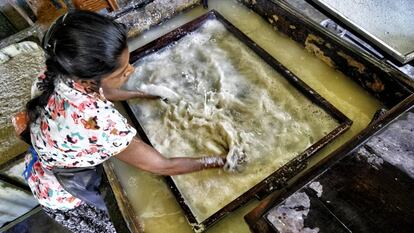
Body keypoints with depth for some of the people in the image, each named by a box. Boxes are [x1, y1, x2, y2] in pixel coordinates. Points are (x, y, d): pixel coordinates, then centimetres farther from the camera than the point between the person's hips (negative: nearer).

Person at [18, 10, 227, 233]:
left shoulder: (59, 72, -23)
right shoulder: (96, 121, -45)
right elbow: (161, 166, -32)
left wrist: (142, 93, 9)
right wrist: (216, 161, -20)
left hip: (47, 160, 7)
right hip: (61, 192, -6)